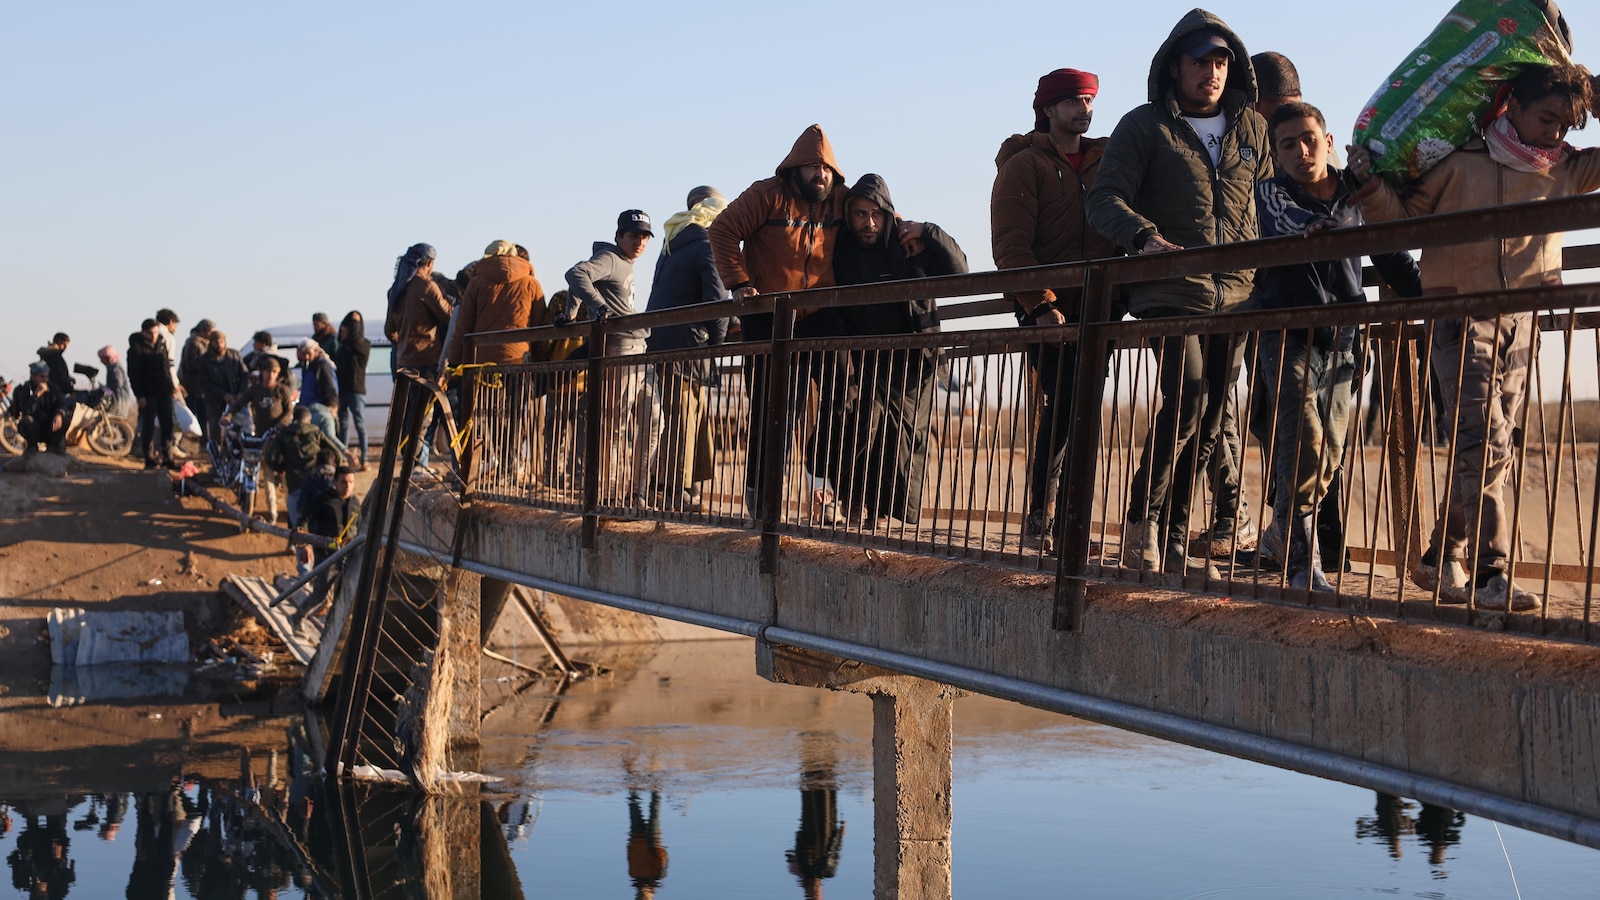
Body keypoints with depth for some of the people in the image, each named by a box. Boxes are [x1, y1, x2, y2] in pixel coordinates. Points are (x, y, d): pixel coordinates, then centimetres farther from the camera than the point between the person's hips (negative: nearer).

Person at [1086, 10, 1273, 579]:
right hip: (1170, 292, -5)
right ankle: (1141, 521, -8)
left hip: (1235, 296, 5)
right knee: (1188, 395, -22)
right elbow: (1105, 199, -7)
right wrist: (1145, 237, -26)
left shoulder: (1251, 128, 14)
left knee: (1208, 425, 5)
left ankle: (1171, 542, 13)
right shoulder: (1145, 126, 2)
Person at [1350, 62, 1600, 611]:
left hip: (1521, 323, 5)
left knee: (1487, 449, 8)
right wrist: (1370, 187, -18)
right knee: (1483, 443, -16)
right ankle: (1491, 575, -19)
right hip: (1461, 314, -5)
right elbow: (1401, 216, 2)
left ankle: (1444, 561, 20)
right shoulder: (1462, 160, -4)